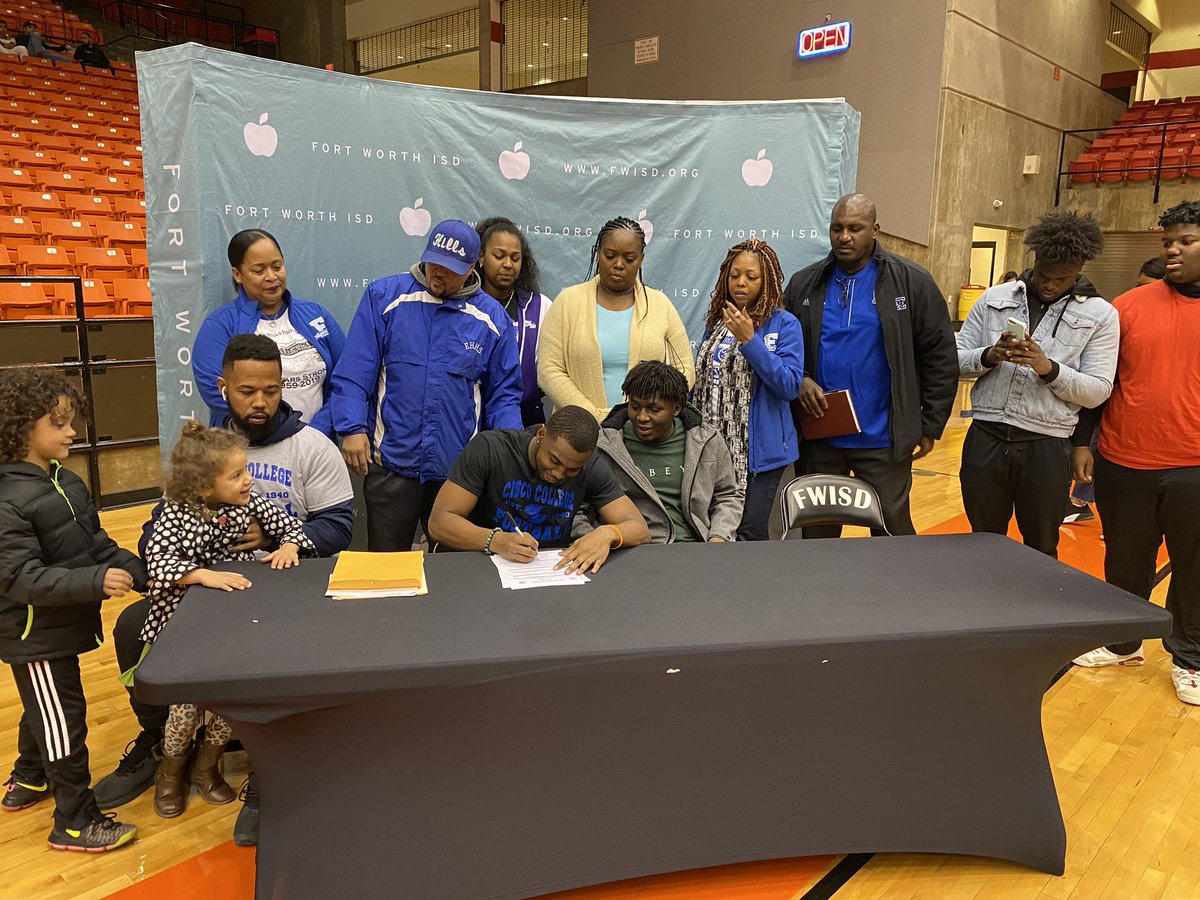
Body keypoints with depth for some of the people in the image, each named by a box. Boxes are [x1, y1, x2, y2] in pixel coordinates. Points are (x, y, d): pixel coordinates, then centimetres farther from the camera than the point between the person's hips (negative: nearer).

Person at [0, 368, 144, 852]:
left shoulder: (67, 482, 3)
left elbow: (98, 544, 9)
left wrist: (141, 574, -1)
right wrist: (95, 581, -35)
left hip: (62, 627, 9)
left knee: (44, 710, 27)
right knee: (63, 721, 2)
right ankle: (75, 822, 17)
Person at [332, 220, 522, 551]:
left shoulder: (492, 317, 5)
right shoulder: (384, 296, 1)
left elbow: (503, 393, 8)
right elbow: (354, 372, -1)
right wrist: (353, 429, -12)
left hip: (459, 467, 2)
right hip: (391, 462, -1)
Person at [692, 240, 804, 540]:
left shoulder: (784, 324, -6)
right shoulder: (716, 321, 10)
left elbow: (790, 386, -17)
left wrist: (749, 340, -20)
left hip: (758, 451, -5)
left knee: (748, 533, -3)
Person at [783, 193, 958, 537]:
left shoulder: (911, 282, -2)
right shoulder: (804, 284, 5)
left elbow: (941, 356, -1)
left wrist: (930, 425, -2)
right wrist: (799, 381, -8)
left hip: (883, 440, -2)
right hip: (818, 436, 3)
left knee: (892, 530, 6)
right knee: (817, 532, 13)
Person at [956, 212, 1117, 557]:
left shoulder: (1100, 315, 1)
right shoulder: (995, 298, 6)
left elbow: (1098, 391, -4)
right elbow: (956, 359, 5)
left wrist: (1050, 369, -20)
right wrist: (989, 356, -15)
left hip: (1046, 448, -1)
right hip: (985, 439, 2)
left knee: (1041, 552, 14)